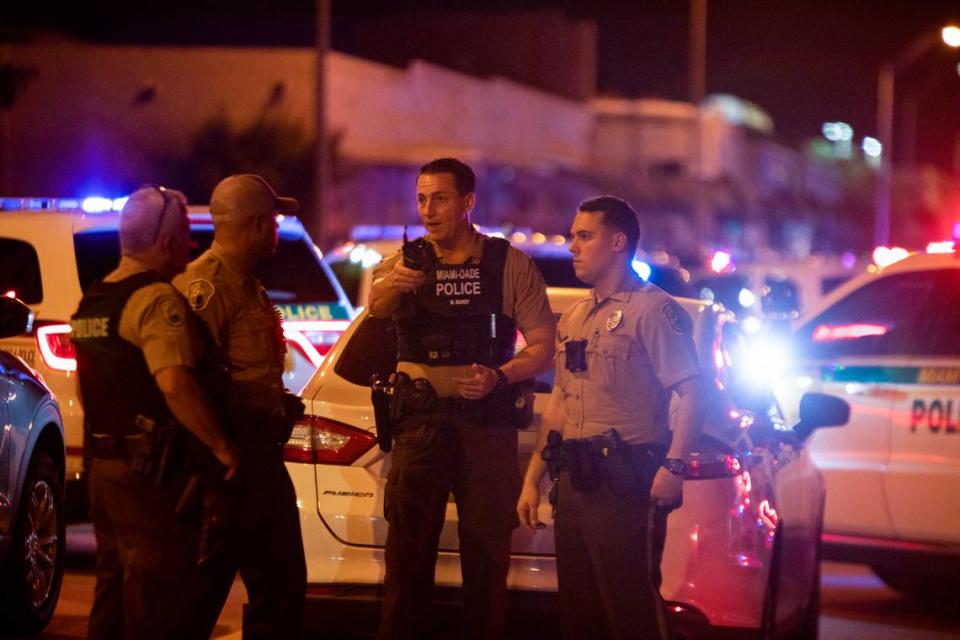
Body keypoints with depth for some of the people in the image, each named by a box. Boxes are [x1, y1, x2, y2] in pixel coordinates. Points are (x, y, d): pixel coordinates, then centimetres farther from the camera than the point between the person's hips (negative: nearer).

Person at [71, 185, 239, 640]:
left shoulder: (92, 301, 14)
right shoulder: (157, 299, -16)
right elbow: (174, 383, -29)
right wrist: (222, 446, -23)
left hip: (102, 462, 9)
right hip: (149, 470, -9)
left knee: (113, 589, 16)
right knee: (153, 600, -4)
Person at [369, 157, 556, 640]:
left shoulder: (511, 265, 1)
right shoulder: (408, 262, 5)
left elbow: (544, 346, -2)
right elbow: (376, 305, -17)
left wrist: (499, 376, -21)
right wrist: (390, 284, -41)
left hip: (487, 425, -1)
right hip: (420, 423, 1)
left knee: (487, 554, 3)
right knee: (407, 550, 2)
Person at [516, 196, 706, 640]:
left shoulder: (651, 310, -6)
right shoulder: (573, 318, 18)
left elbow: (691, 391, -14)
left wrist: (674, 465, -24)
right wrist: (532, 480, 18)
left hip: (625, 485, -8)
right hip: (575, 485, 8)